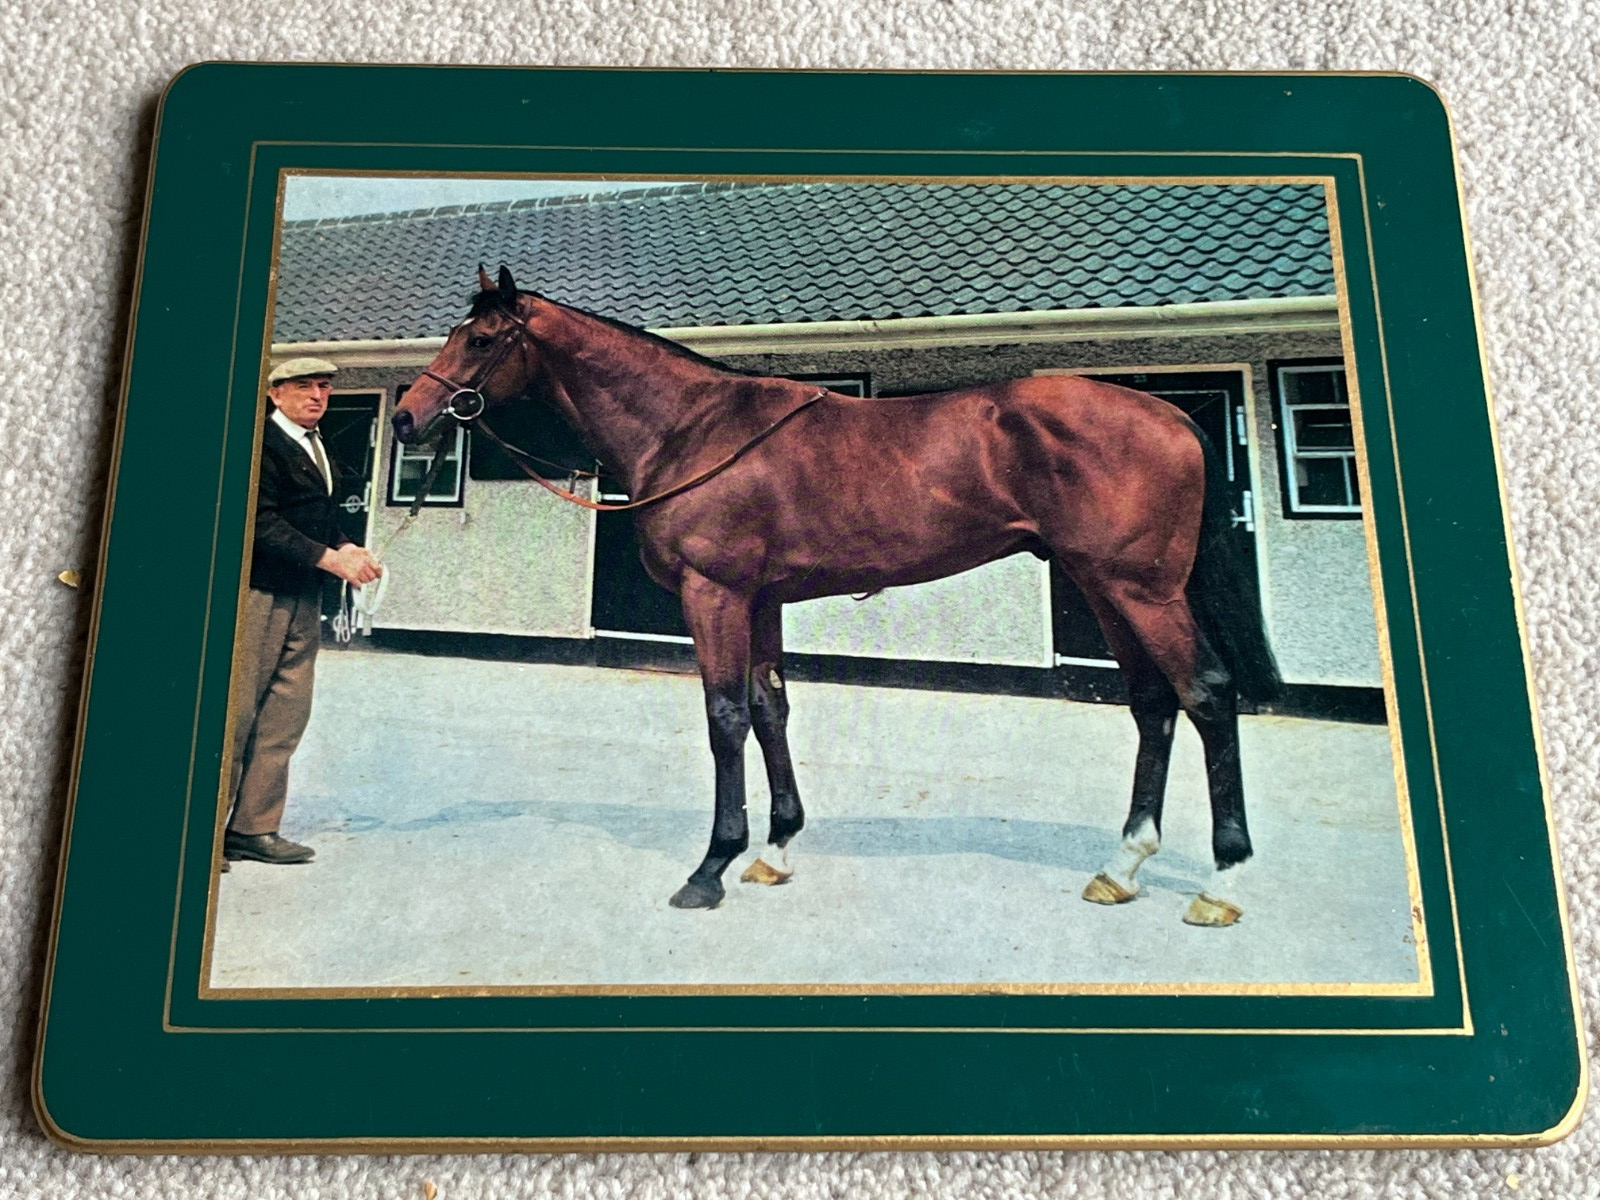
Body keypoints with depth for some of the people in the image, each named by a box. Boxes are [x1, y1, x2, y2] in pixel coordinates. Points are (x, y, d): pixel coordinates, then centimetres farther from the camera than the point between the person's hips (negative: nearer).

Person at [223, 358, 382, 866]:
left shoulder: (319, 450, 18)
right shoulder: (260, 443, -8)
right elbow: (260, 521, -17)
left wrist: (347, 549, 0)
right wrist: (330, 559, -19)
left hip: (304, 597, 8)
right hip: (257, 592, -8)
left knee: (286, 714, 7)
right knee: (235, 711, -5)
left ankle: (254, 828, 14)